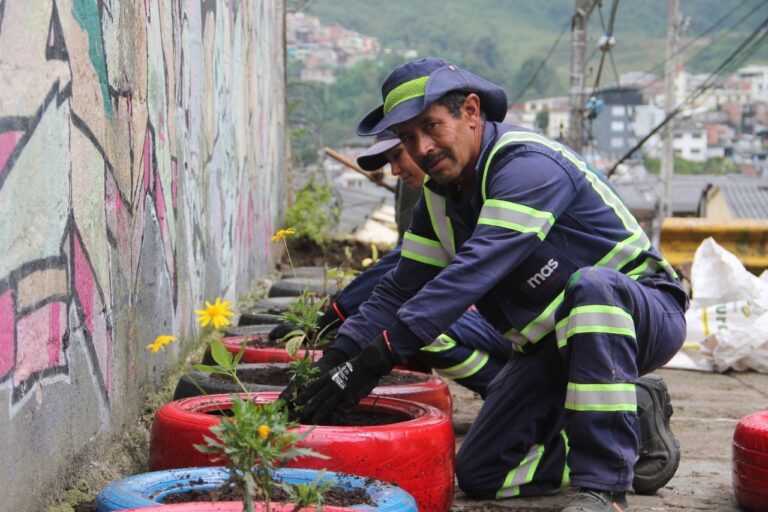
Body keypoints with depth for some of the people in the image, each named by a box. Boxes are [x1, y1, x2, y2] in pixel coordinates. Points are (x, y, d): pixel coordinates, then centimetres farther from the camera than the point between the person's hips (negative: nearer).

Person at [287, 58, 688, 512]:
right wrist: (337, 360, -13)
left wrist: (381, 353, -41)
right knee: (481, 475, -2)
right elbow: (402, 288, 3)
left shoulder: (528, 164, -24)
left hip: (639, 313, -8)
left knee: (591, 285, -42)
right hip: (553, 345, 8)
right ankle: (635, 428, 11)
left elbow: (477, 269, -36)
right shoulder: (441, 197, 4)